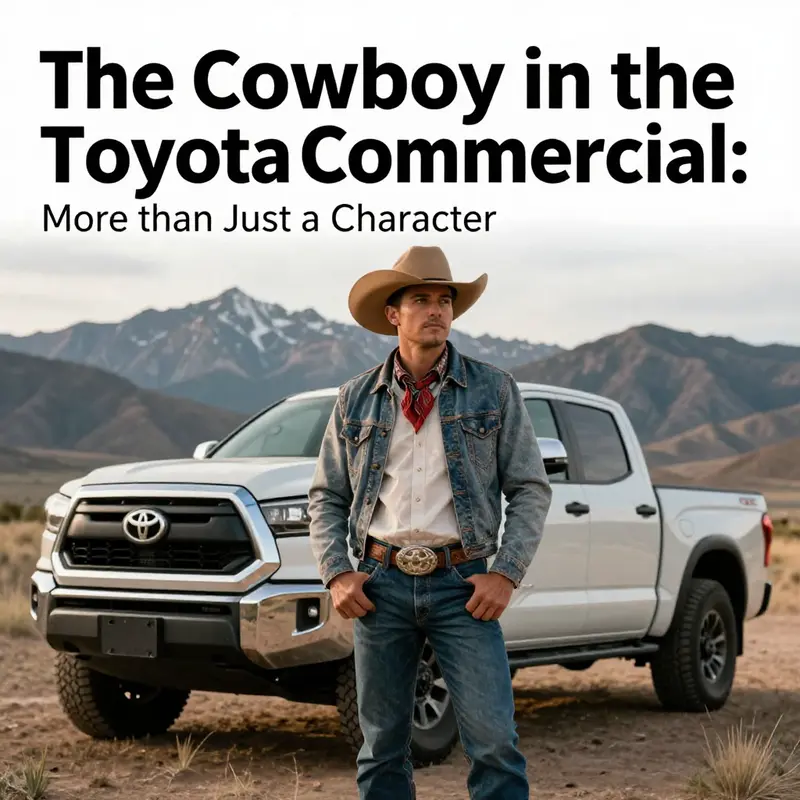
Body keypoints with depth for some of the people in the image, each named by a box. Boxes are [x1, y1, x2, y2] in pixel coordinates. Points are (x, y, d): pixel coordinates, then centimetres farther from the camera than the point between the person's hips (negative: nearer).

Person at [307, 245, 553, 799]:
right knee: (383, 747, 8)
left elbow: (531, 488, 3)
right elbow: (326, 497, 13)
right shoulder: (356, 399, 10)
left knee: (494, 742, -8)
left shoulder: (493, 390, 5)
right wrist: (337, 573, -1)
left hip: (461, 586, -2)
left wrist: (506, 574, -7)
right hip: (380, 584, 2)